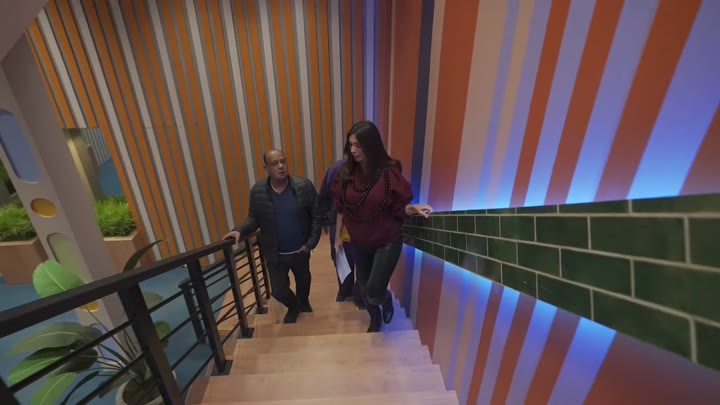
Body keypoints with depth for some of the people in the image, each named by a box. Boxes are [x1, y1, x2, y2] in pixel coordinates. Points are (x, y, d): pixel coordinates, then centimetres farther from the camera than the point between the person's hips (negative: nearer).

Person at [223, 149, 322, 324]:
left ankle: (303, 302, 61)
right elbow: (253, 218, -1)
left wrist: (311, 242, -14)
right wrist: (239, 230, -20)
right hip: (275, 254, 1)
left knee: (303, 280, 25)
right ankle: (293, 307, 51)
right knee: (278, 290, 13)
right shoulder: (257, 191, -12)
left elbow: (317, 215, -12)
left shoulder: (304, 186, -18)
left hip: (300, 250, 0)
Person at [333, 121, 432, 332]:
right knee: (365, 287, 20)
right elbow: (341, 206, 1)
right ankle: (375, 319, 53)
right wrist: (338, 234, 6)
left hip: (387, 241, -4)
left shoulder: (390, 172, -18)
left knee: (374, 292, -3)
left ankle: (387, 299, 38)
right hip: (359, 242, 4)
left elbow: (399, 208, -11)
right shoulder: (347, 172, -7)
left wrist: (412, 208, -32)